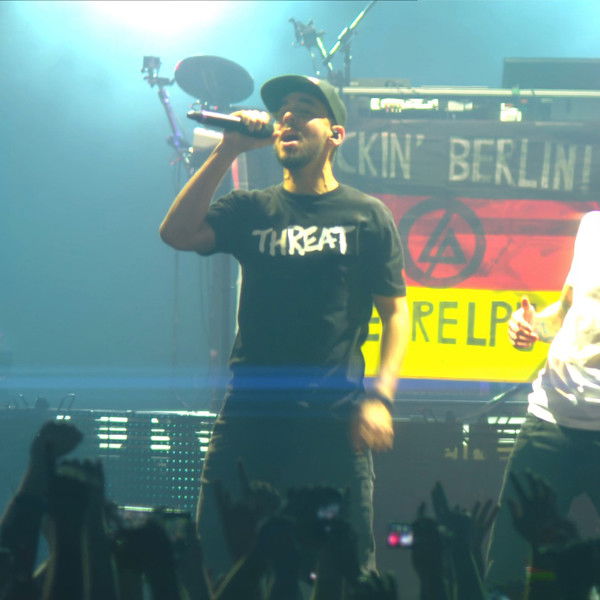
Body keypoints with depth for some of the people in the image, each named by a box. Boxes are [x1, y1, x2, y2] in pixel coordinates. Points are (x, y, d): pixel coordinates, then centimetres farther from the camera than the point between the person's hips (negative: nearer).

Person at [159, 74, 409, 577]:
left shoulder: (366, 215, 7)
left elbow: (395, 311, 4)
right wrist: (228, 150, -5)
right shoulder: (250, 210, 13)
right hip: (249, 412, 2)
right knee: (219, 557, 0)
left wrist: (380, 395, -9)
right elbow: (177, 233, -4)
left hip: (332, 419, -2)